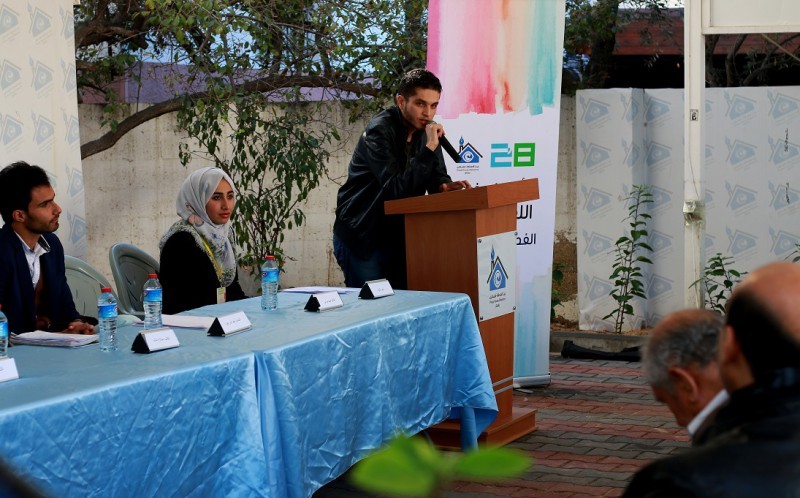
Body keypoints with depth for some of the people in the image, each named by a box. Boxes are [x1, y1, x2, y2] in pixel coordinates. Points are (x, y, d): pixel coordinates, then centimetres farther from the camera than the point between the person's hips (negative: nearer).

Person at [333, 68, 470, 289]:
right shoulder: (379, 131, -20)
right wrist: (428, 148, -33)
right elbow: (396, 189, -29)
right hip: (361, 236, -7)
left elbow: (436, 178, 6)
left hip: (396, 235, 7)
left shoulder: (425, 130, 3)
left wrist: (445, 186, -18)